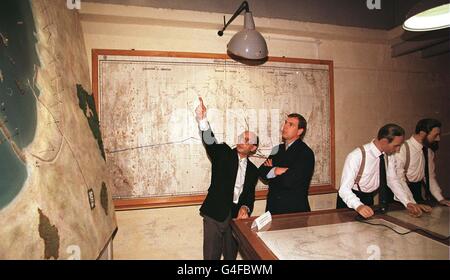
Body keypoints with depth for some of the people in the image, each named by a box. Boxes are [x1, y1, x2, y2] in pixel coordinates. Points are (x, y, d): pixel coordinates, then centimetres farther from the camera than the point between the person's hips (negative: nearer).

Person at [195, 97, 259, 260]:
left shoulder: (253, 170, 8)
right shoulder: (224, 154, -2)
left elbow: (249, 195, 11)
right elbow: (210, 142, -21)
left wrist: (245, 208, -11)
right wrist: (202, 119, -37)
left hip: (236, 216, 3)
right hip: (215, 214, -3)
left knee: (231, 255, 15)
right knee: (211, 256, 3)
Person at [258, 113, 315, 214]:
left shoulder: (306, 153, -13)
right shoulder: (277, 149, 7)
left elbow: (289, 181, -23)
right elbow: (262, 172, -2)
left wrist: (271, 170, -6)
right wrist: (276, 170, -21)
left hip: (295, 209, -5)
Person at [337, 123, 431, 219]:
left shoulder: (389, 156, -7)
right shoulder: (356, 156, -28)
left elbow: (393, 180, -1)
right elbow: (344, 188, -30)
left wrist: (409, 202, -14)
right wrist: (358, 206, -46)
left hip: (369, 199, 6)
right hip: (350, 199, -6)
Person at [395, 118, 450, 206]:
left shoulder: (429, 151, 7)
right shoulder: (403, 149, -18)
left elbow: (430, 177, 15)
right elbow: (398, 179, -19)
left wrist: (440, 199, 9)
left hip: (417, 192, 7)